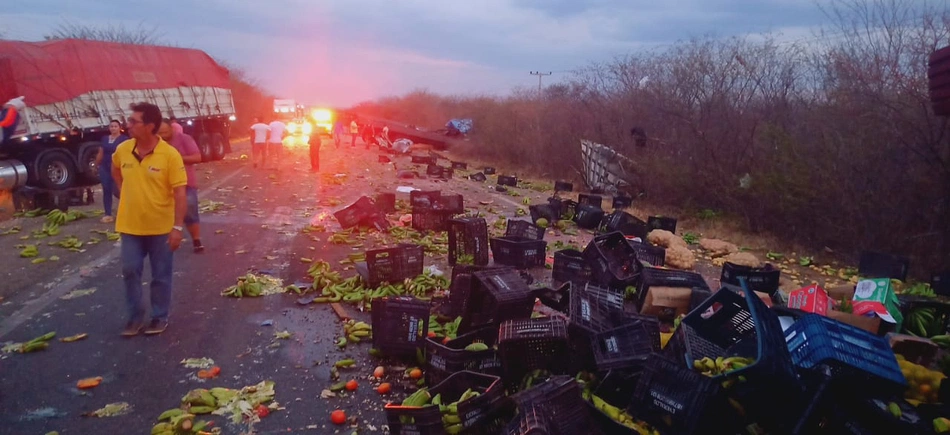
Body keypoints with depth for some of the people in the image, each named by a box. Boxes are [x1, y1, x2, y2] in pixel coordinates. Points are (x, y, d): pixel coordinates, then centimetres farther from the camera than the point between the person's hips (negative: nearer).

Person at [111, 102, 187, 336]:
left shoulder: (170, 155, -16)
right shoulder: (122, 150, -3)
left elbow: (180, 193, -16)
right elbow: (115, 169, 23)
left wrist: (178, 227, -19)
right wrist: (126, 191, 11)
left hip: (161, 227, -4)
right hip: (130, 226, 4)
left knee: (161, 275, 8)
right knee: (130, 271, 8)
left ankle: (160, 317, 24)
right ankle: (135, 317, 23)